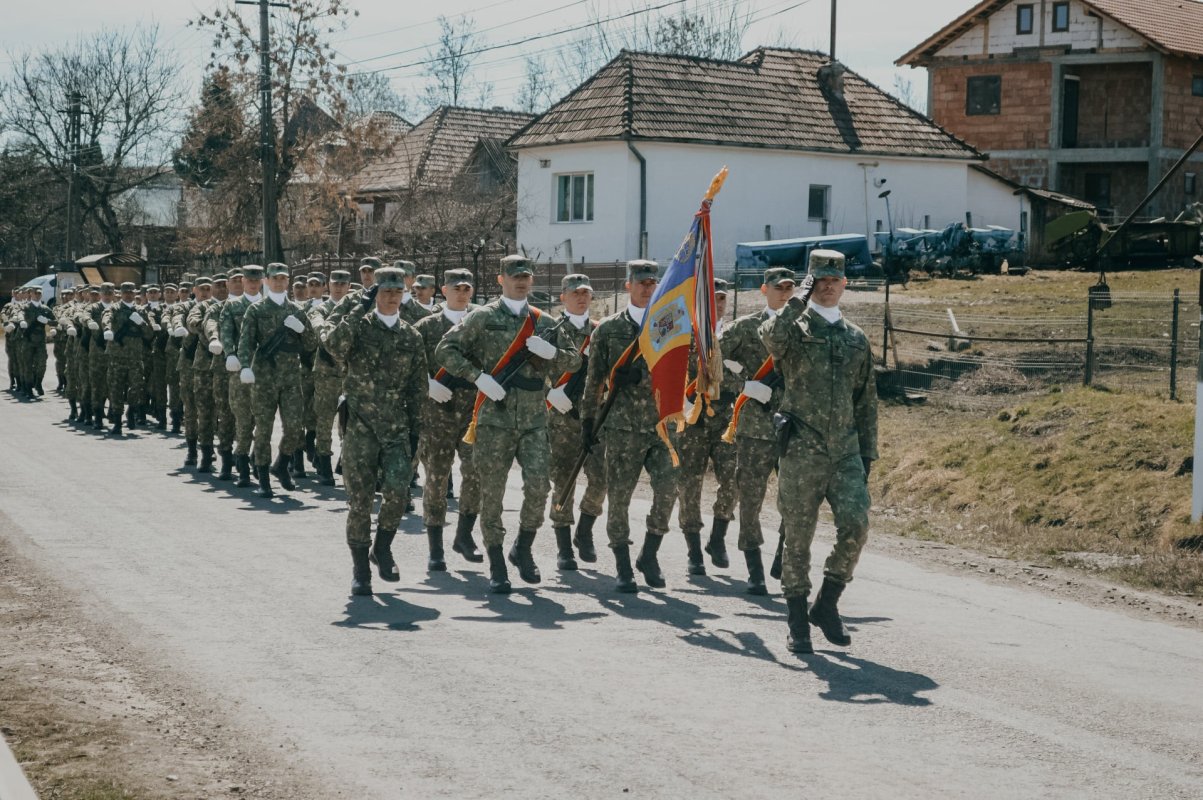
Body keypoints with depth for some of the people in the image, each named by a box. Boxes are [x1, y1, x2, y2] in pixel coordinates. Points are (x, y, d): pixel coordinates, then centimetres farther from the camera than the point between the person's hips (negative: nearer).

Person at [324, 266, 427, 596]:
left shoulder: (411, 337, 10)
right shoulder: (359, 326, 1)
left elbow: (417, 388, 14)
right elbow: (334, 345, -22)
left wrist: (415, 429, 10)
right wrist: (361, 310, -22)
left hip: (397, 428, 2)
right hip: (359, 425, -2)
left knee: (398, 491, -14)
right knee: (360, 498, 0)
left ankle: (382, 548, 12)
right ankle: (360, 568, 11)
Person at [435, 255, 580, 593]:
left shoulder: (543, 322, 13)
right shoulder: (483, 318, 3)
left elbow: (574, 360, 17)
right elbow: (445, 351, -2)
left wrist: (550, 352, -5)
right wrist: (479, 377, -13)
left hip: (534, 416, 2)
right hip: (495, 416, -2)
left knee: (538, 485, -11)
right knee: (492, 492, 1)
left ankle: (523, 549, 13)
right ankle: (497, 565, 11)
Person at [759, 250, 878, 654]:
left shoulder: (856, 338, 15)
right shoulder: (795, 329, 2)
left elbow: (866, 401, 19)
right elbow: (771, 337, -26)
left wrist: (867, 452, 14)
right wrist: (800, 298, -17)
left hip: (846, 452, 3)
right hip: (801, 451, -3)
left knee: (856, 525, -13)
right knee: (798, 538, 2)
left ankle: (827, 604, 7)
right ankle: (798, 624, 14)